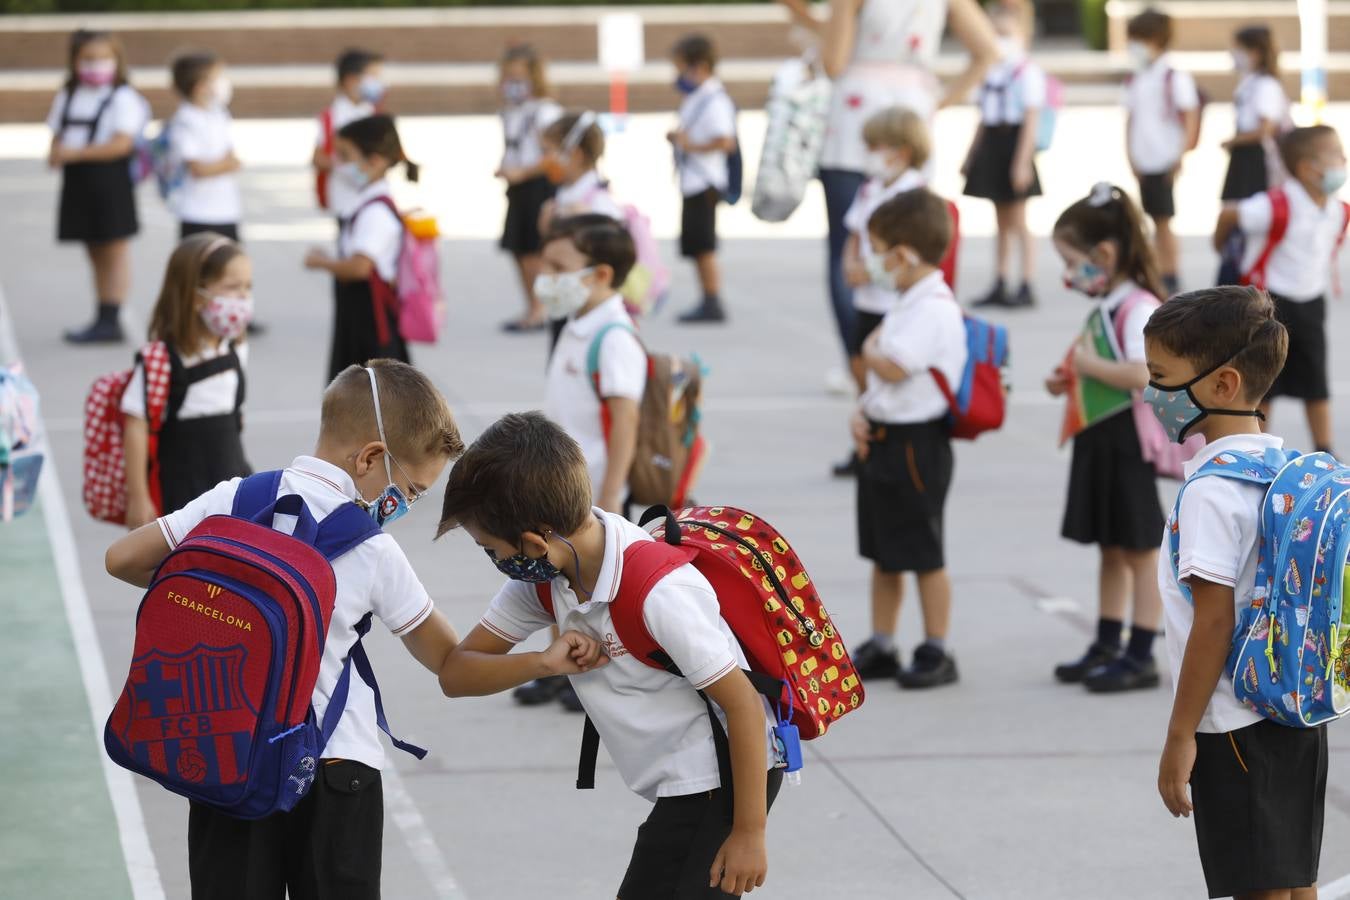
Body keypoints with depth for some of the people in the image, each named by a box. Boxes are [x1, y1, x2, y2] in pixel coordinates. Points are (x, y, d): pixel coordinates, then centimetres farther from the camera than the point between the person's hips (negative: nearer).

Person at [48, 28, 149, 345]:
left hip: (110, 180, -7)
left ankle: (111, 320, -2)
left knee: (115, 252, -2)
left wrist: (75, 153, -22)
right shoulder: (67, 97, 12)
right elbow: (58, 136, 17)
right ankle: (102, 319, 16)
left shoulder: (123, 98, -9)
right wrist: (55, 154, -7)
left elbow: (121, 143, -18)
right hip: (78, 185, 7)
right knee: (96, 255, 12)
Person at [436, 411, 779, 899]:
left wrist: (749, 833, -18)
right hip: (678, 787, 9)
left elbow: (744, 706, -23)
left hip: (727, 781, -9)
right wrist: (544, 662, -20)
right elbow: (455, 674, -1)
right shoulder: (543, 576, -4)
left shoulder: (660, 593, -28)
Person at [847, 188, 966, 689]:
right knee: (883, 553, 15)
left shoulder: (934, 309, -19)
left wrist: (870, 348, -8)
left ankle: (936, 652, 9)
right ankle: (881, 648, 24)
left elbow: (893, 368, -28)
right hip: (883, 440, 10)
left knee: (924, 555, 0)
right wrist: (862, 413, 2)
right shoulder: (906, 306, 13)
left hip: (915, 442, -10)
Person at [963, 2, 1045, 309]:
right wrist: (971, 156, 19)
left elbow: (1031, 120, -15)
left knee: (1018, 223, -4)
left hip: (1014, 144, -7)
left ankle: (1026, 287, 0)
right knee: (1002, 222, 12)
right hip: (991, 146, 8)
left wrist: (1022, 161, -20)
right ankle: (1000, 286, 16)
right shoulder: (992, 73, 12)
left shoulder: (1027, 72, -11)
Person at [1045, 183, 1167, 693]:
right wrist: (1070, 382, 4)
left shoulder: (1139, 308, -19)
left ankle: (1141, 657, 7)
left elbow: (1142, 374, -33)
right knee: (1111, 548, 16)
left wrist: (1090, 365, -21)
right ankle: (1107, 647, 25)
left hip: (1130, 442, -9)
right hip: (1101, 440, 9)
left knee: (1140, 550, 1)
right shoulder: (1106, 308, 9)